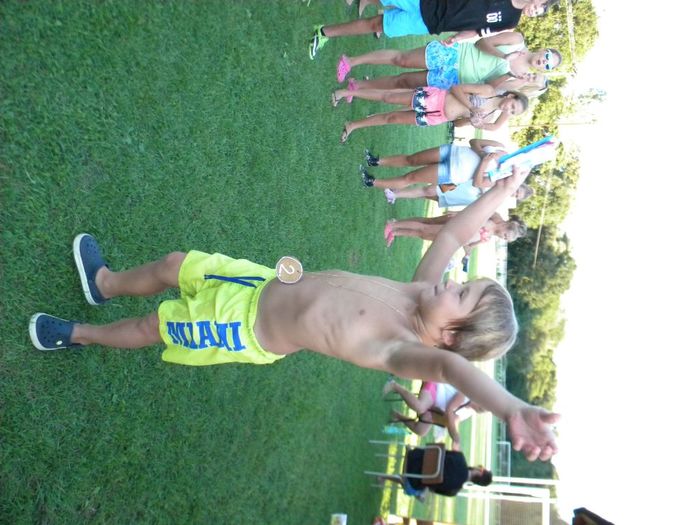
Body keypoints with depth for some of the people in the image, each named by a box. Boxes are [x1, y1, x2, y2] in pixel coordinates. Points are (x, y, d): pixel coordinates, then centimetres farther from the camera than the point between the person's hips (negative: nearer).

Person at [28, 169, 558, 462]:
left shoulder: (401, 349, -33)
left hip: (249, 329, -6)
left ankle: (77, 334, 44)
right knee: (173, 264, 18)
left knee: (152, 326, 11)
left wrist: (513, 409, -69)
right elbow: (452, 236, -3)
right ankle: (104, 283, 50)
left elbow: (450, 365, -52)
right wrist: (501, 190, -2)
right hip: (266, 281, 6)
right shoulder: (420, 287, -14)